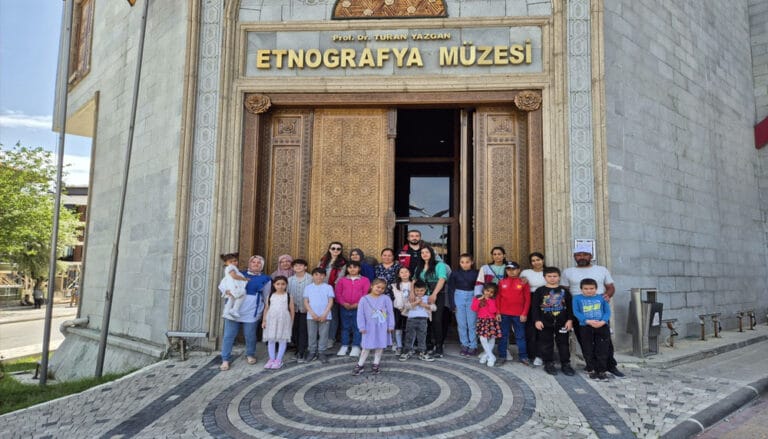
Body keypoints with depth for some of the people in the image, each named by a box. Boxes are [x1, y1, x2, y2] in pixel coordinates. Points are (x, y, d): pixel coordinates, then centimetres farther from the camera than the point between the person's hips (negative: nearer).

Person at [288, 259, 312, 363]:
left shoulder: (310, 279, -7)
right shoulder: (289, 280, 7)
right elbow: (287, 294, 9)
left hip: (305, 309, -4)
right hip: (293, 309, 4)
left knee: (303, 331, -3)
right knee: (294, 330, 9)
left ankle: (301, 354, 3)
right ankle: (299, 349, 27)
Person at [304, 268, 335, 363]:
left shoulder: (328, 287, 2)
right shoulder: (308, 287, 4)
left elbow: (330, 302, -1)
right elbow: (306, 302, 2)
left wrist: (324, 314, -10)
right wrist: (313, 314, -10)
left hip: (325, 316, -1)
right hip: (311, 316, 1)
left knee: (323, 335, 3)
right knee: (312, 335, 6)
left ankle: (321, 353, 13)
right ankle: (312, 352, 19)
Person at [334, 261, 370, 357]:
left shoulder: (365, 280, 3)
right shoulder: (342, 280, 10)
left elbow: (366, 293, -4)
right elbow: (338, 293, 4)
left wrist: (358, 304, -14)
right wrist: (343, 303, -11)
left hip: (359, 307, -2)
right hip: (344, 307, 2)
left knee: (357, 327, 2)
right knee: (345, 327, 9)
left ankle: (355, 347, 9)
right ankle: (344, 346, 17)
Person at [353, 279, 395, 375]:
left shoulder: (386, 298, -2)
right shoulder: (364, 299, -3)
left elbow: (390, 313, 0)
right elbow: (360, 314, -2)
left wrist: (391, 326, -3)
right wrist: (362, 327, -6)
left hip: (382, 327, 1)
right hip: (369, 327, -1)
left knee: (380, 346, 9)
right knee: (366, 347, 2)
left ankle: (375, 365, 23)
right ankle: (360, 365, 15)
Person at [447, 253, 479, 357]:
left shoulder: (476, 273, -4)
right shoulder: (455, 273, 0)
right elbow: (450, 289, 3)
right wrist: (452, 304, 0)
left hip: (472, 298, -1)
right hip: (459, 298, 2)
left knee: (472, 324, 1)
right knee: (461, 324, 8)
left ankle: (473, 346, 13)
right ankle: (465, 345, 21)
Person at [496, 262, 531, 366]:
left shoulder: (523, 282, -1)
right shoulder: (501, 282, 4)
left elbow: (527, 299, -1)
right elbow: (498, 298, 4)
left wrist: (524, 313, -6)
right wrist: (498, 312, -2)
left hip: (519, 314, -1)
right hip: (504, 314, 2)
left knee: (520, 336, 7)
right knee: (503, 335, 7)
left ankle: (523, 356, 16)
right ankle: (502, 356, 14)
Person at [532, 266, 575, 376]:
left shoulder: (564, 291, 4)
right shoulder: (540, 291, -2)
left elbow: (569, 307, 6)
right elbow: (535, 307, -3)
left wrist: (570, 320, -1)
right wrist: (537, 320, -9)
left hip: (562, 323, 1)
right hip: (545, 323, -1)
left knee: (563, 343, 7)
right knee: (546, 344, 6)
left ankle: (565, 364, 18)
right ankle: (549, 364, 17)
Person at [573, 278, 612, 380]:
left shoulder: (601, 298, 7)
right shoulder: (577, 298, 3)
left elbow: (607, 311, 5)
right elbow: (576, 312, -3)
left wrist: (603, 321, -15)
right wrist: (588, 321, -16)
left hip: (602, 326, 1)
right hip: (585, 327, -1)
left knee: (602, 350, 2)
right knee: (588, 351, 6)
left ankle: (602, 371, 13)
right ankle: (592, 370, 19)